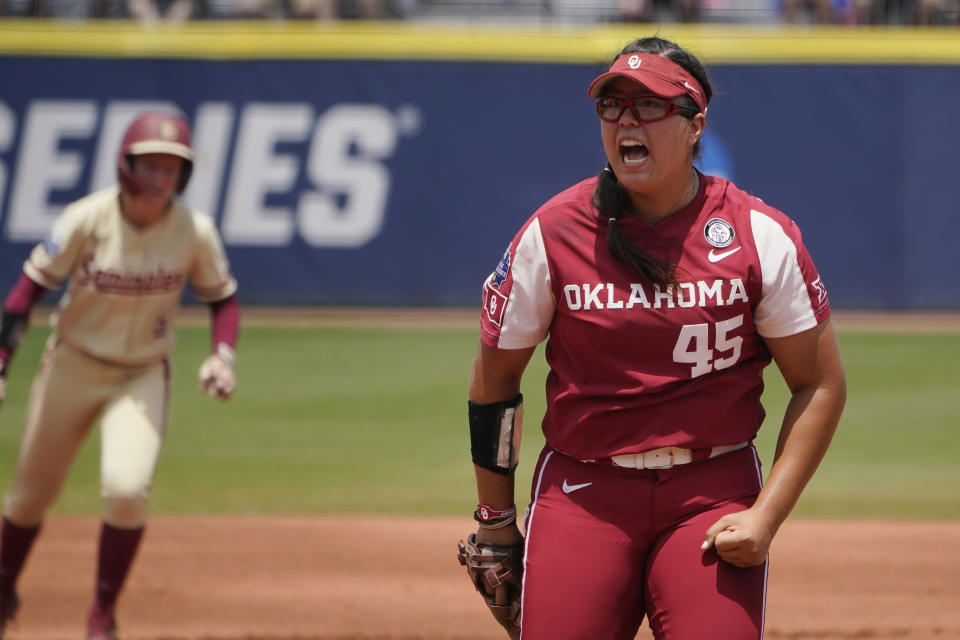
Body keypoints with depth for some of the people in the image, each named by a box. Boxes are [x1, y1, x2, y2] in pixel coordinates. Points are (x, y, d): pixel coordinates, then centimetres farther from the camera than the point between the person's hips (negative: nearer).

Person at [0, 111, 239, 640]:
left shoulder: (195, 232, -13)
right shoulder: (87, 219, -18)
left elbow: (222, 298, 3)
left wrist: (223, 355, -15)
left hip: (142, 377, 0)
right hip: (72, 365, 0)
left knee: (127, 489, -21)